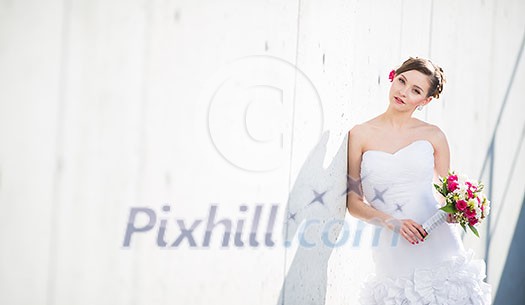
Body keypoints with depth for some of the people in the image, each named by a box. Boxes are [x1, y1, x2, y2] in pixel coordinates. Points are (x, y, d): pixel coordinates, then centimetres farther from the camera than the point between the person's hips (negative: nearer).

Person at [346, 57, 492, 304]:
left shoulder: (433, 135, 5)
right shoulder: (360, 134, 1)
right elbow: (353, 201, 0)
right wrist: (393, 222, -14)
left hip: (440, 246, 1)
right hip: (392, 254, -1)